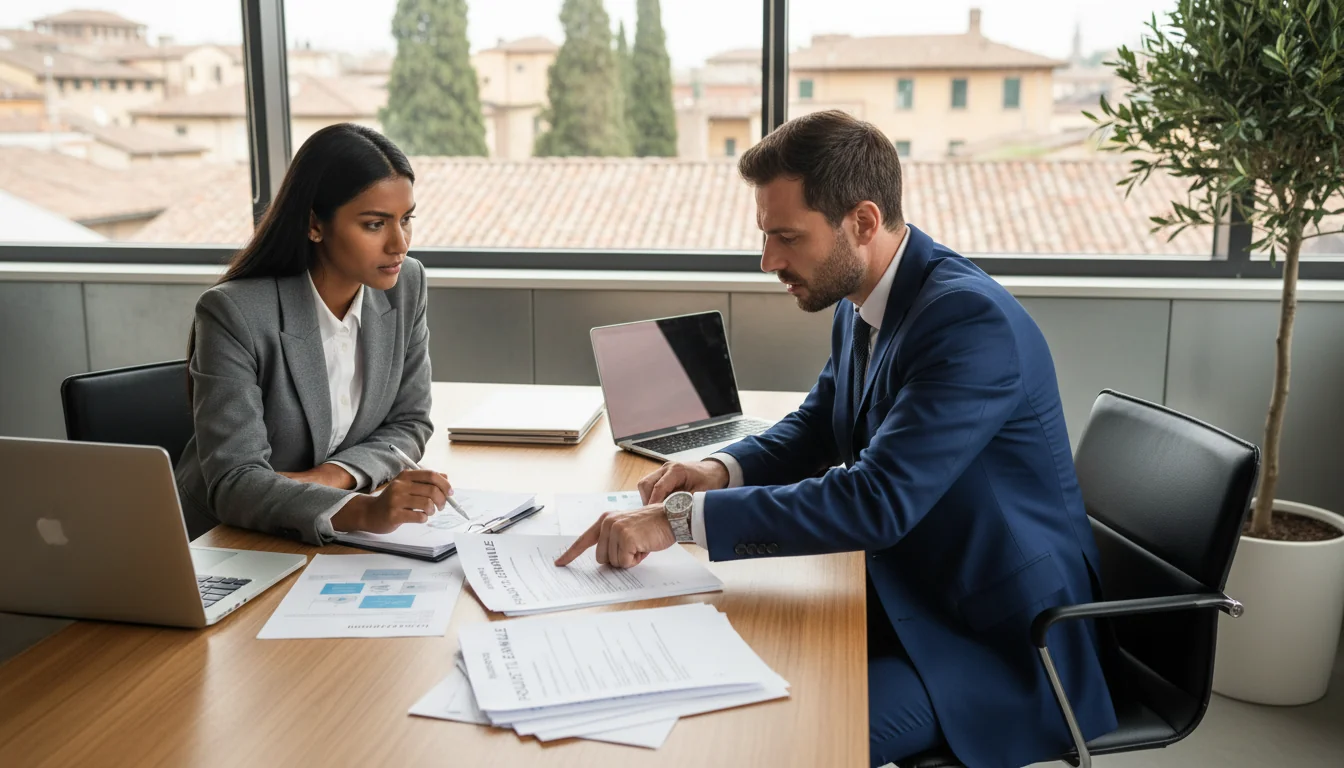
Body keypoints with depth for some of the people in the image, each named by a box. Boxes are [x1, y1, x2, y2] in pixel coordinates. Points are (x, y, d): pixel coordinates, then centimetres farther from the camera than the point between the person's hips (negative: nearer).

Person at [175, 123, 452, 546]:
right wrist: (363, 511, -39)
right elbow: (233, 483, -23)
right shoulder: (234, 315, -20)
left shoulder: (406, 285, -6)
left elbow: (409, 423, 3)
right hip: (228, 539, -5)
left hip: (342, 542, 5)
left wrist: (334, 475, -16)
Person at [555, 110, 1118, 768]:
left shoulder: (973, 319, -27)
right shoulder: (861, 302, 1)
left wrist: (684, 515, -33)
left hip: (999, 638, -8)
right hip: (903, 591, 8)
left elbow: (878, 499, -34)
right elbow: (816, 425, 15)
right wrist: (724, 468, -5)